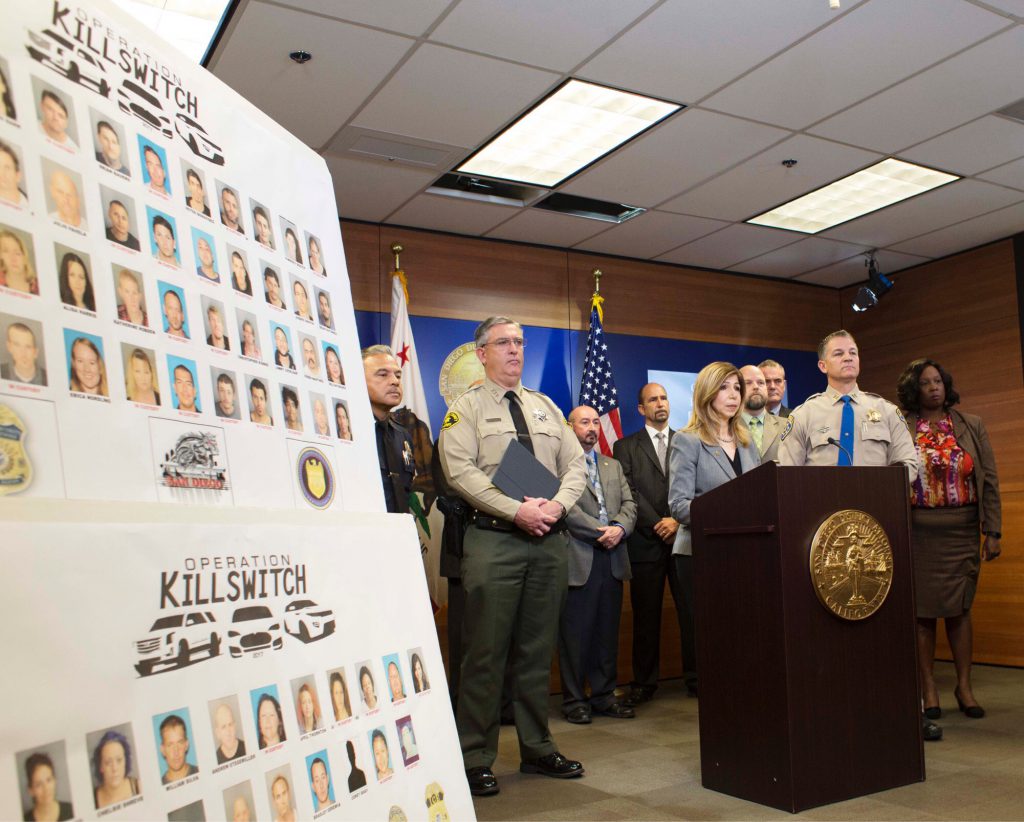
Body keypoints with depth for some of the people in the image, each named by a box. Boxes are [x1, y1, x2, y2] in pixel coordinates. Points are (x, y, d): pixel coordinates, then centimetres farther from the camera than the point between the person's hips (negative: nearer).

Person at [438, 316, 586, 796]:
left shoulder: (546, 407, 18)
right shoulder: (467, 408, 2)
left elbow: (576, 464, 13)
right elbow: (460, 471, -10)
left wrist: (556, 504, -7)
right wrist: (518, 510, -17)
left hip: (550, 540, 5)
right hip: (494, 540, -5)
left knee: (538, 649, 11)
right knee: (486, 652, -2)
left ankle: (537, 749, 22)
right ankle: (475, 759, 8)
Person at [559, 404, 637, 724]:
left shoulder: (613, 465, 21)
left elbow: (629, 503, 12)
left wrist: (620, 527, -7)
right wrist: (601, 531, -13)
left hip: (612, 559, 6)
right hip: (578, 559, -6)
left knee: (608, 632, 10)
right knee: (575, 634, 1)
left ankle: (604, 695, 20)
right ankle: (574, 700, 11)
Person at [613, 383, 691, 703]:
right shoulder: (626, 446, 9)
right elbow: (629, 493, -1)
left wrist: (678, 520, -10)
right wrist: (658, 524, -10)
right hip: (646, 541, -1)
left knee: (691, 611, 0)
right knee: (646, 615, 4)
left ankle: (695, 678, 9)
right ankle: (644, 683, 11)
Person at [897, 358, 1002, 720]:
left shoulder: (972, 426, 6)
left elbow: (989, 480, 4)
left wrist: (992, 531, -1)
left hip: (963, 529, 2)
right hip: (920, 531, -1)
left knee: (959, 608, 7)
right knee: (923, 608, 2)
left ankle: (964, 686, 18)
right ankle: (928, 688, 12)